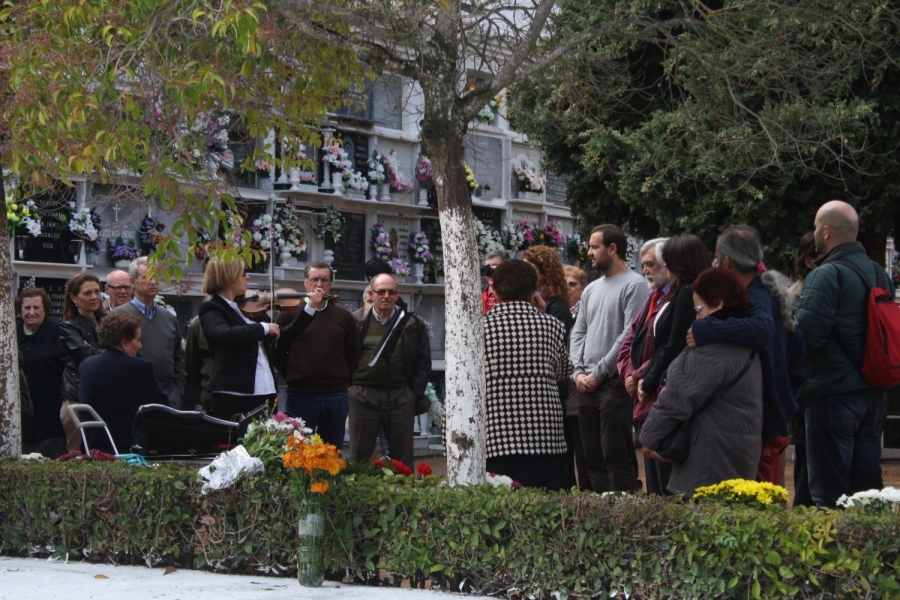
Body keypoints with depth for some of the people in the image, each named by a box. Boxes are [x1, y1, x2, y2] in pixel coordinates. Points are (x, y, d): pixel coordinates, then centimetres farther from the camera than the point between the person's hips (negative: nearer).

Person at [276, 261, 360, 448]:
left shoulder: (344, 317, 9)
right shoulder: (289, 314, 2)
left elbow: (353, 354, 14)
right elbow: (277, 350, 2)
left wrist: (342, 379, 7)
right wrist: (292, 376, -2)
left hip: (335, 396, 2)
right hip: (300, 395, -2)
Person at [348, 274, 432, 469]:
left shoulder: (412, 324, 6)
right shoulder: (356, 321, 3)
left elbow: (423, 361, 6)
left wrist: (416, 393, -2)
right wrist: (348, 386, -3)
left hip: (400, 396, 1)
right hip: (363, 395, -1)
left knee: (402, 457, 6)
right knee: (359, 455, 5)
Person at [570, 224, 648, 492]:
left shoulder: (633, 285, -6)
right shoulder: (591, 289, 18)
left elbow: (630, 335, -14)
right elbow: (578, 333, 16)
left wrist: (598, 373, -13)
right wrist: (579, 372, 0)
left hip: (615, 382, -8)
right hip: (587, 386, 8)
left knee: (617, 456, -8)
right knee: (593, 457, 9)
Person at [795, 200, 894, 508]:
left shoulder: (826, 275, -15)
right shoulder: (879, 273, 10)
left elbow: (806, 335, -19)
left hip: (833, 392, -8)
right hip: (874, 392, 8)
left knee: (829, 489, -2)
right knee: (867, 481, 14)